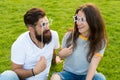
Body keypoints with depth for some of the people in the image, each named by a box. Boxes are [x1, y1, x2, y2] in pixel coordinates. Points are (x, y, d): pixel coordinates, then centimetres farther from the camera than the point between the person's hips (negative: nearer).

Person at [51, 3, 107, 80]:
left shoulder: (100, 41, -11)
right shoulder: (69, 35, -10)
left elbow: (93, 65, -18)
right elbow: (62, 55, 4)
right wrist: (61, 54, -19)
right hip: (69, 73, 1)